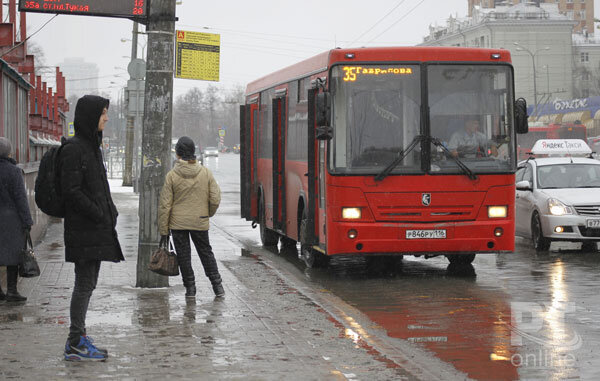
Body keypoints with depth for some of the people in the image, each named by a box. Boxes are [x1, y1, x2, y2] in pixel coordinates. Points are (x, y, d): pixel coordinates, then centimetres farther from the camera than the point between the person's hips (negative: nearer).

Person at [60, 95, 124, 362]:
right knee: (84, 284, -6)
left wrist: (110, 210, 9)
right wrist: (99, 214, -18)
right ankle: (76, 343, -1)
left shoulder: (92, 146, 16)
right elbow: (71, 190, -20)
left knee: (87, 284, 12)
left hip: (97, 229, 10)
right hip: (83, 229, -10)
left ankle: (77, 340, 18)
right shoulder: (74, 149, -14)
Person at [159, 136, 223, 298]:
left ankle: (190, 287, 9)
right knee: (206, 253, 15)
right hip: (200, 222, 2)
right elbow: (215, 199, 0)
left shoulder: (172, 175, -10)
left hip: (178, 224, -2)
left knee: (183, 255, 8)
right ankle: (217, 285, 14)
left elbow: (165, 205, -8)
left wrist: (163, 230, -2)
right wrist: (208, 213, 20)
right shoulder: (205, 172, -4)